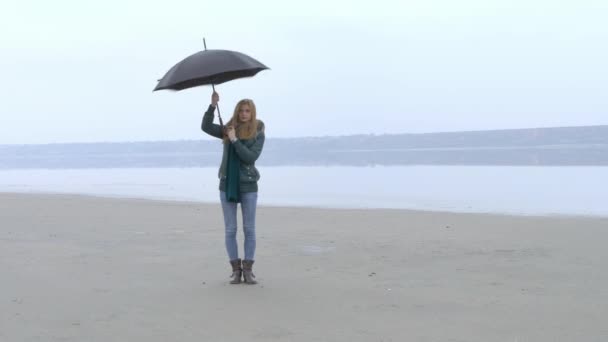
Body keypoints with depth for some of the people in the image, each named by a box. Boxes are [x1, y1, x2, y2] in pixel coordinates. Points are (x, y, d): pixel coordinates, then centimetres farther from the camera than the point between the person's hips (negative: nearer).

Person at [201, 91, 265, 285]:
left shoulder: (258, 134, -2)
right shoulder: (228, 130, 5)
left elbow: (250, 157, -14)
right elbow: (206, 127, -8)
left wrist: (235, 140, -19)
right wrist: (213, 105, -17)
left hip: (248, 185, -2)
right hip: (227, 184, 2)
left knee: (249, 229, 0)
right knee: (230, 230, 3)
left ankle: (248, 270, 5)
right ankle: (236, 270, 10)